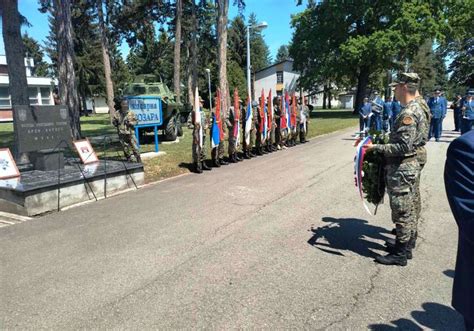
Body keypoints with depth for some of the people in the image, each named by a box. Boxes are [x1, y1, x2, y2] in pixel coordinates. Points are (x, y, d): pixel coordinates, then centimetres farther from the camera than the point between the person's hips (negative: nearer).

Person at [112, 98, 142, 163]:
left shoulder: (131, 113, -1)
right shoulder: (117, 113, 3)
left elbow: (136, 121, 4)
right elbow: (113, 121, 13)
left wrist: (130, 123, -13)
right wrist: (116, 123, -8)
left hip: (130, 133, -2)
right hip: (122, 134, 2)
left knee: (135, 148, -5)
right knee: (126, 150, 9)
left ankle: (139, 162, 3)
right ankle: (131, 162, 21)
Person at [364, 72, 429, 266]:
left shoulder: (408, 114, -22)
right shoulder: (418, 109, 11)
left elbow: (403, 147, -26)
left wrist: (376, 147, -21)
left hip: (401, 168, -10)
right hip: (411, 165, 10)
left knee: (401, 212, 0)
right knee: (409, 210, 19)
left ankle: (399, 254, 11)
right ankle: (408, 244, 34)